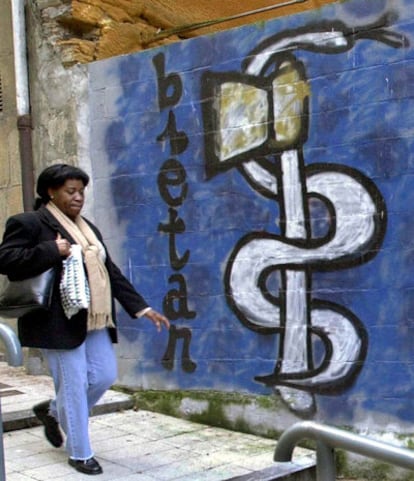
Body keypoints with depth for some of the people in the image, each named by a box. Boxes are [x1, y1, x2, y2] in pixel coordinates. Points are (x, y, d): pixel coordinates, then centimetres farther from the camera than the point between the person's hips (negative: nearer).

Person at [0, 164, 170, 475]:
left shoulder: (88, 227, 16)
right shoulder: (29, 224, -6)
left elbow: (112, 273, 15)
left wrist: (142, 308, 8)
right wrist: (51, 251, -22)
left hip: (95, 321, 8)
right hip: (60, 323, -7)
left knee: (105, 376, 9)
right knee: (73, 386, -1)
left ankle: (53, 412, 34)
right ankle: (79, 453, 17)